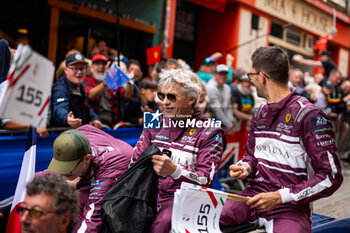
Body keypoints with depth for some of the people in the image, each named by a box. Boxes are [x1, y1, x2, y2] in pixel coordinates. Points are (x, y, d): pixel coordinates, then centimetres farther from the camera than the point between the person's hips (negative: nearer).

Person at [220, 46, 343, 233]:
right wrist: (245, 167, 1)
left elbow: (331, 177, -14)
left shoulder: (308, 116, -10)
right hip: (255, 195, 5)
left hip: (290, 207, -5)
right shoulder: (260, 113, 13)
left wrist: (280, 196, -19)